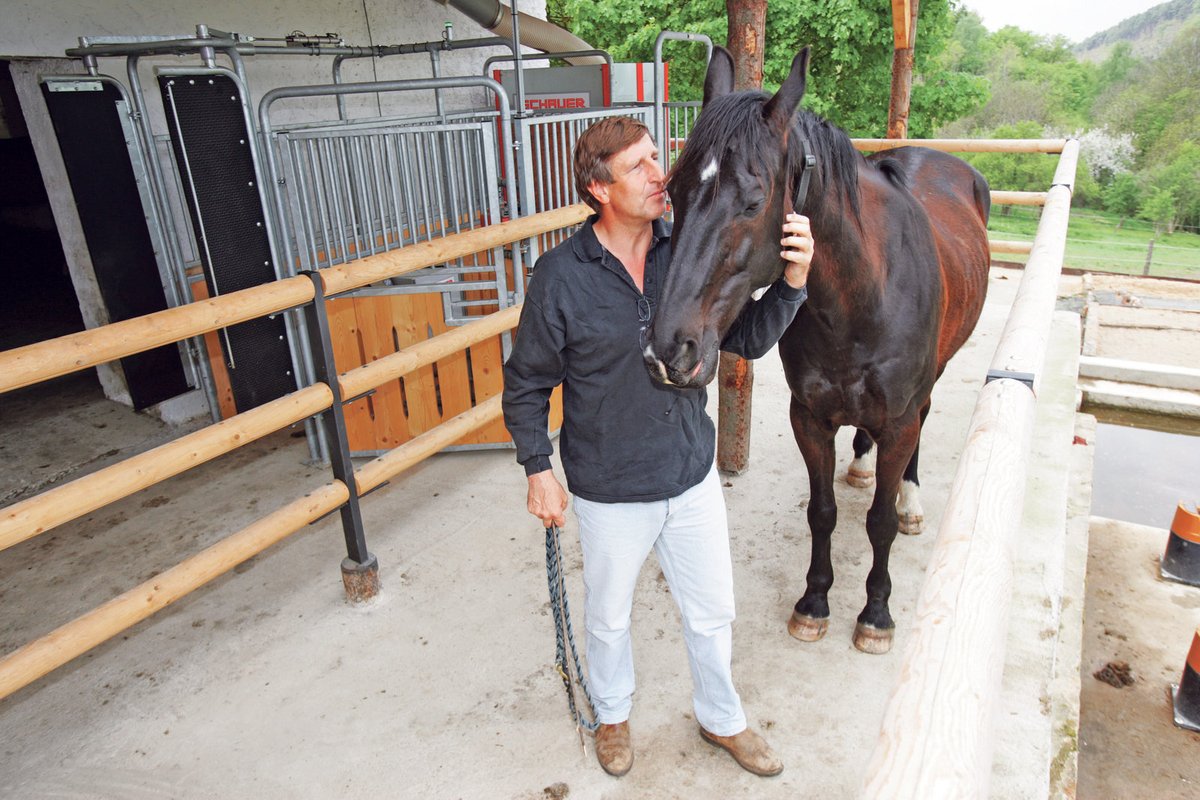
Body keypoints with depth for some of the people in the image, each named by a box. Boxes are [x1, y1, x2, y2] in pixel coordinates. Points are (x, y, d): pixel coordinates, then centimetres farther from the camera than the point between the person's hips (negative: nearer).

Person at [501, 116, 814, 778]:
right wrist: (538, 468, -8)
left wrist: (792, 282, -18)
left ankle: (721, 719, 49)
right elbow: (525, 384, -6)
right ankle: (612, 715, 53)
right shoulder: (561, 276, -16)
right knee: (608, 618, 22)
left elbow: (748, 340, -2)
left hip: (694, 477, 3)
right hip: (610, 493, -2)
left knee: (712, 612, 20)